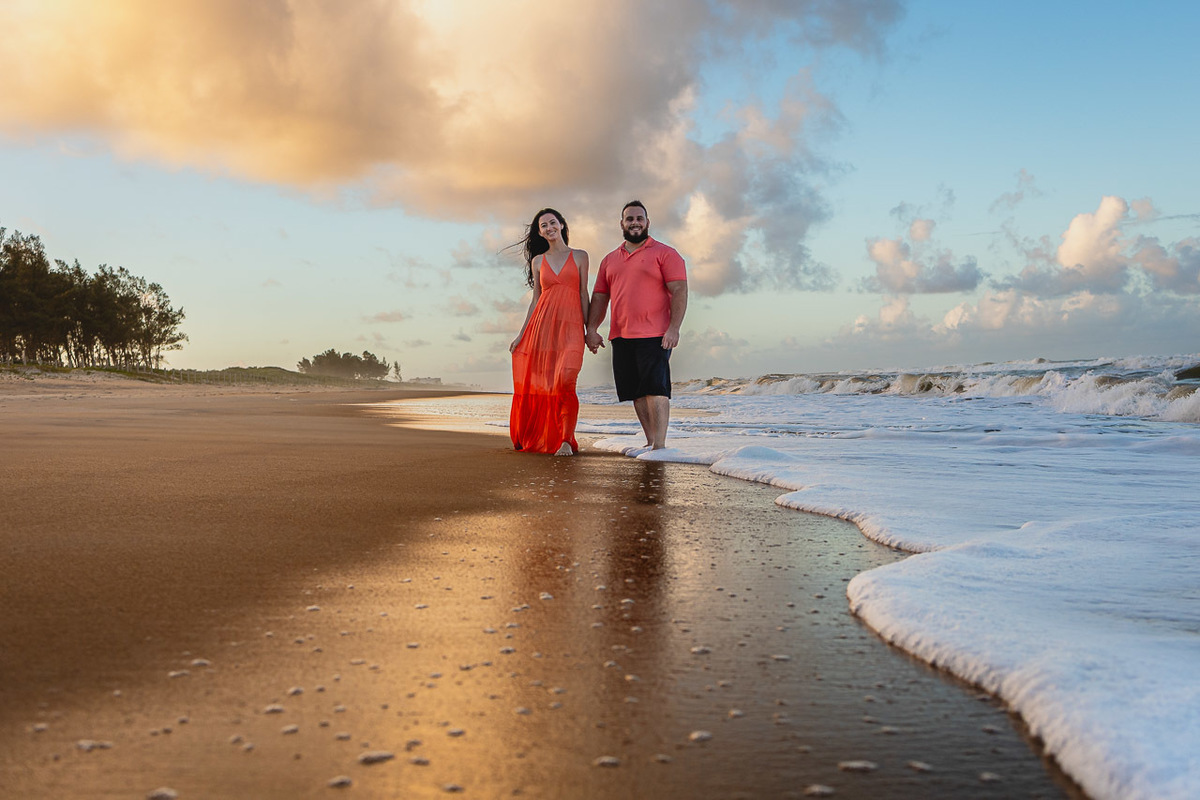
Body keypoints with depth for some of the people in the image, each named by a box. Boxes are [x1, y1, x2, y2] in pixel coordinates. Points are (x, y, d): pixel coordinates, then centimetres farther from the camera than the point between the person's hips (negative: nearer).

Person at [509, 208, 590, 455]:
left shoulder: (579, 257, 9)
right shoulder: (538, 261, 14)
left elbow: (583, 294, 8)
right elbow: (536, 299, 15)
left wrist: (589, 329, 3)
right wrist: (522, 334, 11)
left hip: (570, 326, -2)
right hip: (542, 324, 3)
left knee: (565, 382, -16)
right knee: (539, 383, 1)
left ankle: (566, 441, -11)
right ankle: (533, 438, 14)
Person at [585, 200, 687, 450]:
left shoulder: (665, 253, 2)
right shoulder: (609, 260, 18)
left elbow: (679, 291, -6)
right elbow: (599, 297, 20)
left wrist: (674, 328, -17)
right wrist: (591, 329, 8)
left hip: (654, 336, -6)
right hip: (620, 337, 6)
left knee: (655, 388, -11)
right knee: (637, 392, 7)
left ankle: (660, 445, -11)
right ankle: (650, 441, 14)